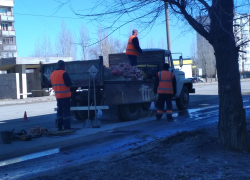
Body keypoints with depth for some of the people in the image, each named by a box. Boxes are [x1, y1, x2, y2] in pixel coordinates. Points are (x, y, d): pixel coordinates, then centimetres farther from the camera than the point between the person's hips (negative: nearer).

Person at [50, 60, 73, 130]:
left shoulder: (52, 74, 11)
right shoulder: (64, 73, -14)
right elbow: (69, 83, -16)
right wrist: (71, 82, 4)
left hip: (57, 95, 7)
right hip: (65, 95, -7)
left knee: (59, 111, 13)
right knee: (66, 111, -4)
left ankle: (59, 128, 16)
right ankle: (67, 128, -4)